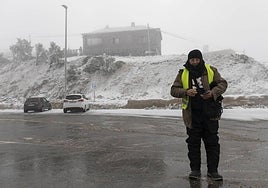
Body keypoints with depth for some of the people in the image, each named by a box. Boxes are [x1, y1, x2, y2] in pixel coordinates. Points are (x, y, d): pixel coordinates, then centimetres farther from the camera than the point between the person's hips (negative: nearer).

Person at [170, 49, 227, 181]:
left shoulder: (211, 70, 3)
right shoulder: (183, 74, 3)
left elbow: (223, 83, 6)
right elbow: (173, 90, 1)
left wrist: (213, 92, -14)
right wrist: (186, 92, -19)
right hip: (192, 115, 0)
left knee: (212, 142, 6)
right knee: (193, 143, 8)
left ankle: (213, 170, 19)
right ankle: (195, 169, 21)